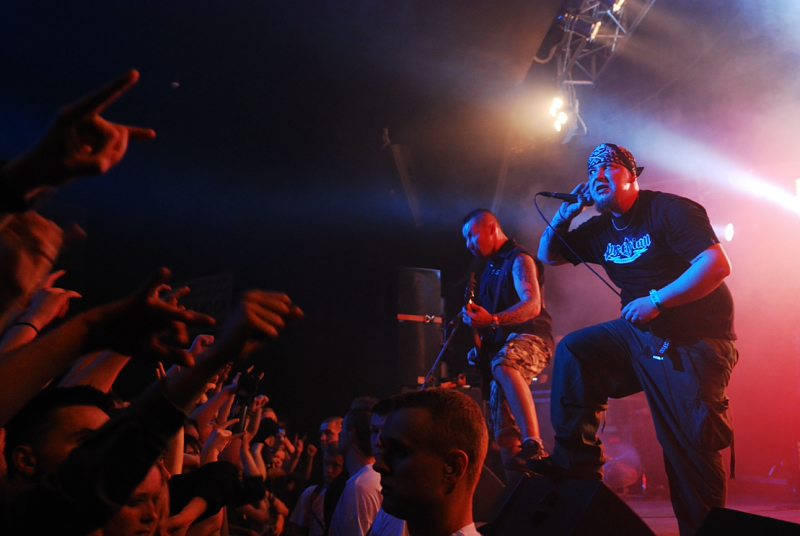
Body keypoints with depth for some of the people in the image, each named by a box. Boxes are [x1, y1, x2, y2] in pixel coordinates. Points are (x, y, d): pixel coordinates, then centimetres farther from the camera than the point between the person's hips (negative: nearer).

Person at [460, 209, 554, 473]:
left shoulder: (519, 259, -4)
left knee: (503, 365, -42)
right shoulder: (490, 268, 22)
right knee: (503, 430, 3)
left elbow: (532, 305, -19)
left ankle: (534, 445, -48)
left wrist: (493, 320, -32)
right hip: (500, 344, 9)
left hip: (529, 336, -9)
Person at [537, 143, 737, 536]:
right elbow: (547, 255, 20)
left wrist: (656, 301, -24)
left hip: (693, 343, -7)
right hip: (640, 333, 7)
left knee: (691, 448, -8)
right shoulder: (600, 231, 12)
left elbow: (717, 264, -21)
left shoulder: (668, 209, -11)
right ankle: (575, 467, 0)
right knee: (573, 351, -4)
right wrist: (565, 213, 5)